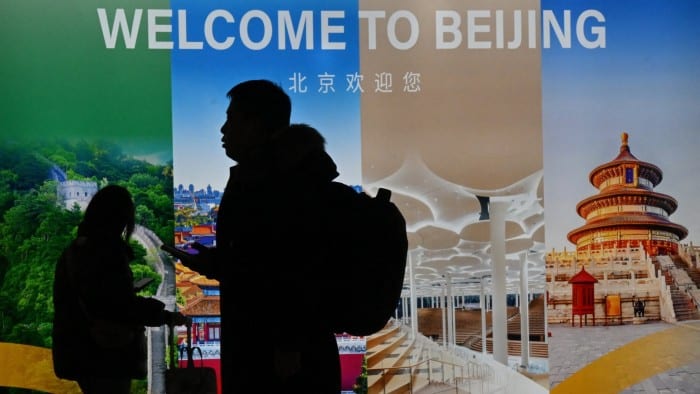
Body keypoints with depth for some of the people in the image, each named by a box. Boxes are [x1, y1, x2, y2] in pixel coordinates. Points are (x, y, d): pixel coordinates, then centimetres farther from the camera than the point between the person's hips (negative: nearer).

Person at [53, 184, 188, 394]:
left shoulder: (74, 251, 11)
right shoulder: (109, 251, -15)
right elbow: (123, 305, -19)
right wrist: (167, 316, -8)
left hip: (79, 352, 9)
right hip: (107, 354, -9)